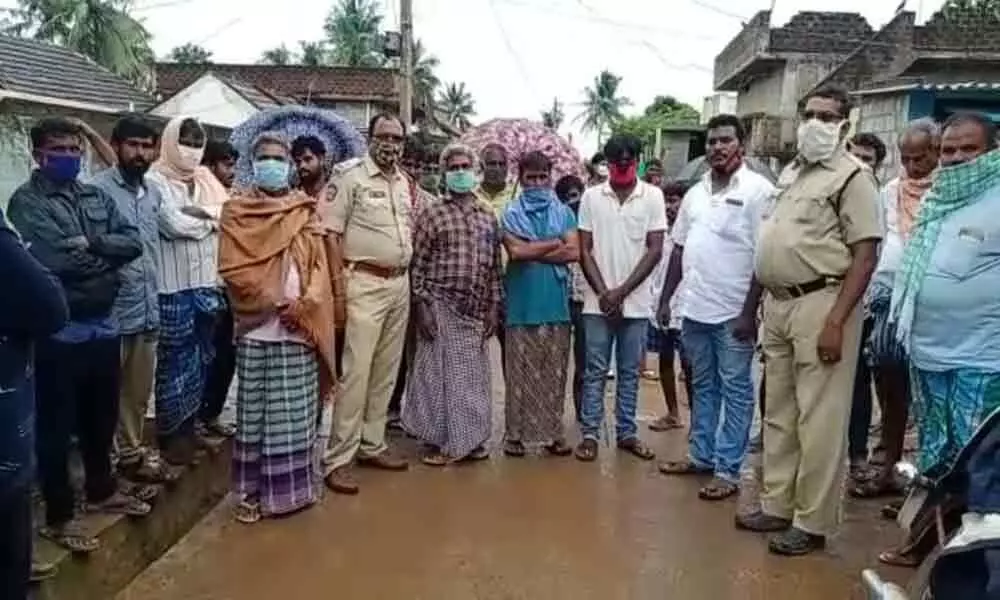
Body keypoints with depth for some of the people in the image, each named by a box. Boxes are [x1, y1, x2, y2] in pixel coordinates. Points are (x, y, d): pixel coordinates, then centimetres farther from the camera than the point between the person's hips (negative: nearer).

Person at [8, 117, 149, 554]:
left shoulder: (96, 197, 10)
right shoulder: (26, 201, -9)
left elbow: (134, 243, -1)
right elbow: (52, 261, -22)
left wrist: (89, 245, -16)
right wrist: (105, 252, -8)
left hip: (103, 326, 6)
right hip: (59, 333, -6)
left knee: (101, 419, 20)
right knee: (57, 427, 7)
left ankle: (102, 491, 39)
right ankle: (59, 517, 20)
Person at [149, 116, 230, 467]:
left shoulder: (206, 180, 15)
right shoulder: (155, 181, -5)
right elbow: (173, 225, -17)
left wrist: (201, 211, -12)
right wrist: (211, 219, -4)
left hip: (207, 282, 6)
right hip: (174, 285, -6)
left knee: (201, 359, 12)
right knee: (176, 361, 0)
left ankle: (190, 427, 25)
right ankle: (171, 435, 12)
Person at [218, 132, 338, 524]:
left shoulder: (306, 211, 11)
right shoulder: (236, 211, 5)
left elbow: (319, 266, 4)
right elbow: (233, 269, -4)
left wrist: (305, 305, -13)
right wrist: (272, 302, -13)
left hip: (300, 327, 2)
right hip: (257, 326, -1)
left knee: (295, 412, 6)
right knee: (254, 411, 3)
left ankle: (291, 486, 17)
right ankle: (251, 491, 13)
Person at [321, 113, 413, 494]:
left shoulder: (404, 183, 14)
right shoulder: (350, 179, -6)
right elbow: (330, 234, -10)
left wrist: (406, 272, 12)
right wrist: (341, 284, -15)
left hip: (400, 284, 7)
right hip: (365, 284, -7)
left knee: (386, 370, 12)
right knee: (356, 371, -9)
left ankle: (371, 444, 24)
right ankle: (338, 459, -2)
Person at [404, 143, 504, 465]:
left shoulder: (488, 217, 10)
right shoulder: (432, 215, -2)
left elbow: (495, 266, 11)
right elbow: (417, 265, -5)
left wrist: (494, 307, 6)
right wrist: (421, 307, -11)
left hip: (475, 309, 4)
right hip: (440, 306, -4)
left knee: (472, 374, 9)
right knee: (438, 372, 1)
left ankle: (470, 438, 21)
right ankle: (440, 441, 11)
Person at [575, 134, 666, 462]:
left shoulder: (653, 196, 0)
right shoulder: (591, 196, 1)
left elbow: (654, 250, -4)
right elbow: (584, 250, 1)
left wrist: (622, 291, -10)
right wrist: (603, 292, -9)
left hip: (636, 302, 0)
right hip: (598, 301, 0)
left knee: (630, 372, 10)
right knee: (595, 371, 5)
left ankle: (626, 432, 21)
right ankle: (590, 434, 13)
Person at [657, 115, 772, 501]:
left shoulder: (758, 190, -8)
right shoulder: (695, 192, 12)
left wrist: (749, 311, -16)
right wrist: (666, 298, 12)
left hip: (734, 312, -6)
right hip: (694, 309, 6)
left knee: (735, 392, 3)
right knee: (702, 387, 16)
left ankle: (728, 470, 10)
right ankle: (701, 455, 28)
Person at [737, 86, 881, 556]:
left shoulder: (852, 175, -7)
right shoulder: (790, 172, 16)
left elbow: (865, 255, -14)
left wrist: (836, 321, -21)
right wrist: (760, 305, 16)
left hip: (820, 304, -8)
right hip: (778, 304, 8)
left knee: (818, 421, -1)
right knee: (779, 414, 14)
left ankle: (812, 522, 11)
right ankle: (777, 505, 26)